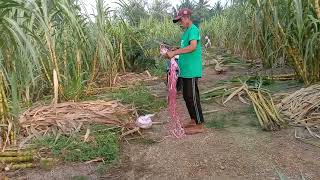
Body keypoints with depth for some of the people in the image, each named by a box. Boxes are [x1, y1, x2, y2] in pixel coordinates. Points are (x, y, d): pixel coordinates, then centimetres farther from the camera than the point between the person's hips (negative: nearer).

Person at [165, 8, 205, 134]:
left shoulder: (193, 29, -12)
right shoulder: (186, 31, 18)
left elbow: (193, 47, -28)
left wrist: (174, 52, -29)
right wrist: (173, 52, 6)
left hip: (192, 71, -10)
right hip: (185, 70, 10)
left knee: (192, 97, -4)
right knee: (187, 96, 15)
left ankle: (199, 125, 7)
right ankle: (194, 120, 27)